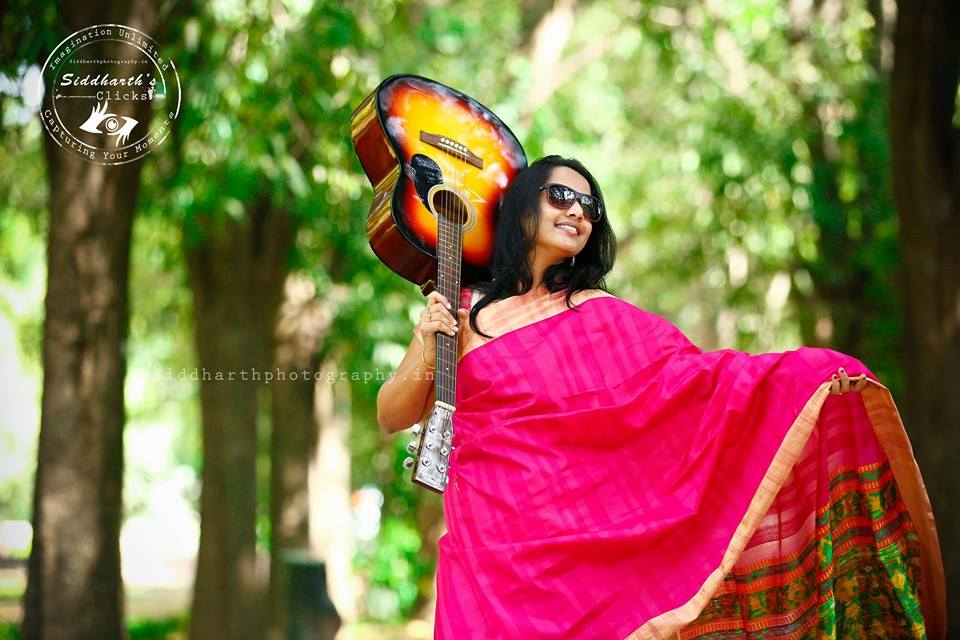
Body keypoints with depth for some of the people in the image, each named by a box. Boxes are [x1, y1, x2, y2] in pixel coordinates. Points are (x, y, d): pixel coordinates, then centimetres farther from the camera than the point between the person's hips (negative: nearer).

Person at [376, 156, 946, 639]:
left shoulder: (603, 316, 7)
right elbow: (393, 416, 9)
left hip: (588, 537, 0)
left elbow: (696, 377, -5)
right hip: (490, 541, 0)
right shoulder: (462, 314, 7)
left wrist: (806, 378, -19)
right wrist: (427, 349, -9)